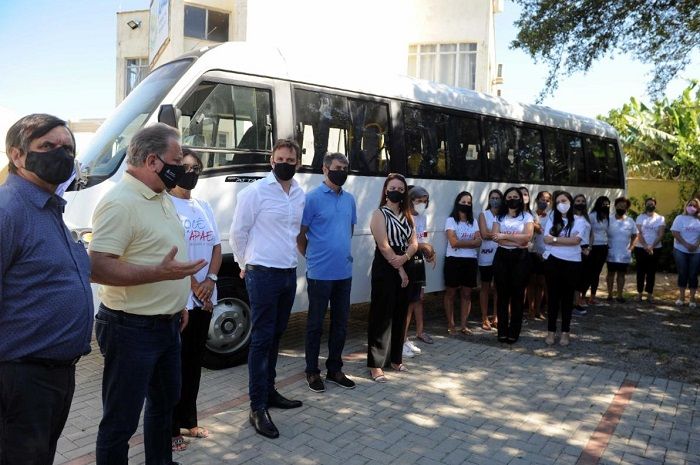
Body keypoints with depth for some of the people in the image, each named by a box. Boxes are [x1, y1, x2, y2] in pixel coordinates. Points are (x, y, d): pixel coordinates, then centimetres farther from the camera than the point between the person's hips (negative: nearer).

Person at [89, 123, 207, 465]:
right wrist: (160, 273, -30)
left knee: (165, 402, 25)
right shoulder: (120, 203, -20)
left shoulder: (161, 198, 10)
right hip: (132, 330, -10)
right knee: (120, 421, 4)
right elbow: (98, 268, -27)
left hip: (167, 324, 10)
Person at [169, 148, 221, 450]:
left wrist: (210, 281, -5)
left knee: (194, 361, 15)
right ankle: (170, 428, 15)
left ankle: (188, 420, 28)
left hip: (204, 298, 7)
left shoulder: (203, 207, 13)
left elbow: (216, 247, 10)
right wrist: (193, 285, -13)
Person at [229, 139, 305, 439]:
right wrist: (245, 266, 4)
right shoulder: (255, 192, -9)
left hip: (289, 274, 6)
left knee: (275, 336, 15)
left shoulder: (300, 195, 9)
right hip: (263, 275, -6)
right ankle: (257, 408, 5)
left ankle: (269, 391, 29)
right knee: (261, 339, -3)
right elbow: (237, 233, -4)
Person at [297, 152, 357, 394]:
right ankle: (312, 371, 20)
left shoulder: (350, 199, 9)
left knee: (340, 323, 13)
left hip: (344, 272, 6)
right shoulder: (312, 198, -9)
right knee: (316, 324, 7)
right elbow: (300, 236, -5)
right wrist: (314, 257, 3)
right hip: (320, 273, -6)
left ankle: (334, 369, 27)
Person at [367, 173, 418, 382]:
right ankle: (376, 364, 1)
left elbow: (414, 243, 7)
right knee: (382, 316, -5)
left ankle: (395, 358, 24)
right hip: (385, 269, -6)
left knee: (400, 315, 11)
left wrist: (404, 258, -14)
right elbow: (384, 246, -13)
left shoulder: (407, 215, 14)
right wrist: (399, 269, -10)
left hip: (404, 269, 7)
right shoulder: (379, 214, -6)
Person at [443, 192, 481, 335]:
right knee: (451, 293, 4)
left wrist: (461, 242, -13)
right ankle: (450, 324, 11)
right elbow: (454, 242, -15)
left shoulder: (473, 222, 11)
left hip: (470, 261, 4)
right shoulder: (451, 220, -3)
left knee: (467, 294, 7)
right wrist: (471, 242, -7)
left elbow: (478, 242, -1)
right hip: (454, 260, -4)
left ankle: (463, 324, 13)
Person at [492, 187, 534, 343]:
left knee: (517, 295, 2)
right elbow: (496, 237, -6)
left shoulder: (527, 216, 4)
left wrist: (505, 236, -11)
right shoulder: (499, 217, 9)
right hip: (502, 256, 2)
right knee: (502, 294, 3)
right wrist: (517, 240, -15)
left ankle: (514, 333, 9)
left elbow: (527, 237, -12)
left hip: (520, 257, -2)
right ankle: (502, 331, 10)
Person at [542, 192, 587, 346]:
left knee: (568, 297, 8)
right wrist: (567, 240, -11)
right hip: (553, 261, 1)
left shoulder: (579, 220, 1)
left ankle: (565, 332, 17)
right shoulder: (552, 218, 7)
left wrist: (555, 239, -10)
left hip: (572, 263, -1)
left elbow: (576, 240, -14)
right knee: (553, 295, 5)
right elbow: (546, 239, -3)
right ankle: (551, 331, 12)